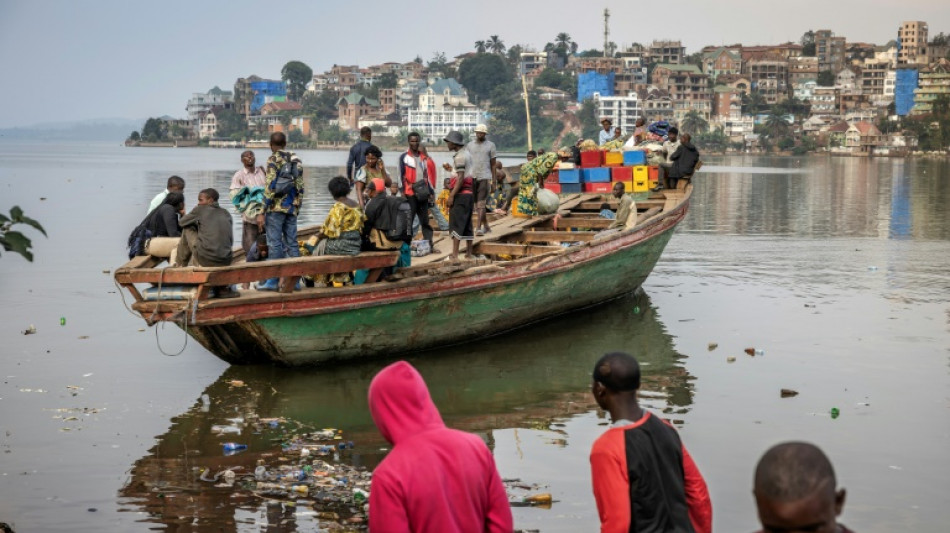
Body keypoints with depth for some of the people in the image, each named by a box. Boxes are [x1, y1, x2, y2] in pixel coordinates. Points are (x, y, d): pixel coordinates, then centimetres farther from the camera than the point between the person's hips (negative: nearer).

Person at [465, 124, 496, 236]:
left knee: (481, 203, -11)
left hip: (485, 177, -3)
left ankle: (478, 227, -16)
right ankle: (486, 226, 20)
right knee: (477, 204, 8)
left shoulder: (490, 145, 6)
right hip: (472, 177, 3)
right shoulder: (469, 145, 11)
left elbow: (493, 164, 7)